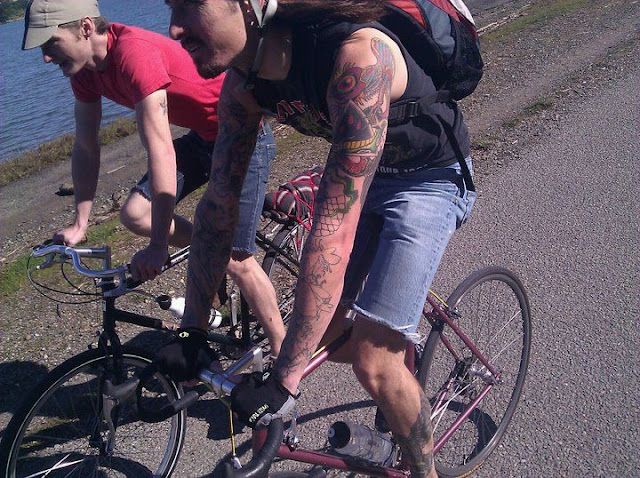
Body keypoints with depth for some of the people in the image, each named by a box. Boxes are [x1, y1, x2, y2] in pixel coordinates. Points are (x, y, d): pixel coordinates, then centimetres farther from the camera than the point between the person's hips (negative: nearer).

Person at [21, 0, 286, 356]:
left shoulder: (133, 51, -29)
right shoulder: (84, 67, -2)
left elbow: (161, 150, -34)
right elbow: (86, 146, 6)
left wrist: (159, 245, -33)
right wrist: (80, 224, 4)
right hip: (202, 136, 8)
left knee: (237, 260, -9)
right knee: (135, 214, -6)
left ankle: (284, 352, 10)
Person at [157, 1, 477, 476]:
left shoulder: (356, 55, -38)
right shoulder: (243, 83, -14)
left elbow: (333, 229, -41)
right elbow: (219, 206, -8)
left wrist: (284, 379, -36)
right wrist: (190, 332, -6)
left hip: (431, 178, -6)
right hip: (362, 174, 7)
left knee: (372, 360, -10)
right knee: (330, 333, 6)